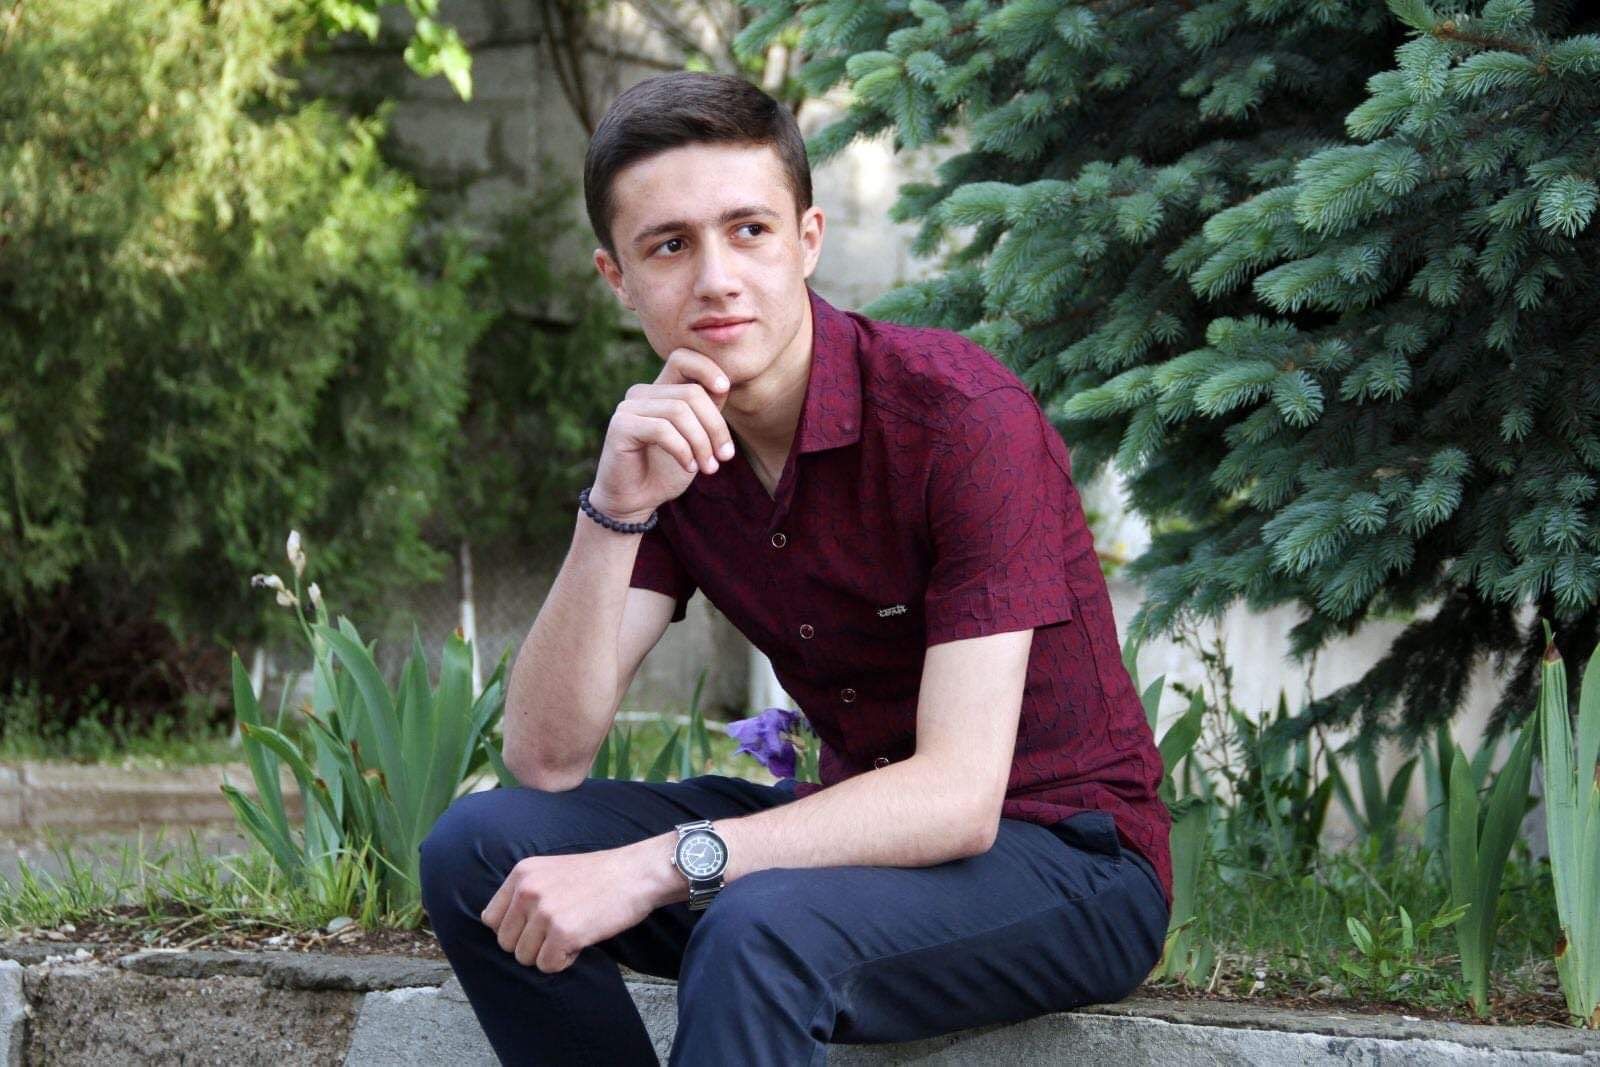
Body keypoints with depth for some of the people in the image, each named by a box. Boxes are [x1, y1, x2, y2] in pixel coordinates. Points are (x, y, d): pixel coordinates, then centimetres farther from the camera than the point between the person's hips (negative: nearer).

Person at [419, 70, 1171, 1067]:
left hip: (1072, 859, -7)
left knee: (761, 928, -36)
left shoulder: (964, 415, -21)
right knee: (482, 847, -8)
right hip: (867, 825, 7)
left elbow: (958, 795, -28)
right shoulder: (667, 440, -1)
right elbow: (546, 759, -8)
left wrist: (655, 865, -34)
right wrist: (615, 510, -23)